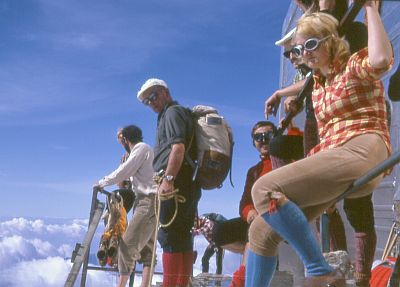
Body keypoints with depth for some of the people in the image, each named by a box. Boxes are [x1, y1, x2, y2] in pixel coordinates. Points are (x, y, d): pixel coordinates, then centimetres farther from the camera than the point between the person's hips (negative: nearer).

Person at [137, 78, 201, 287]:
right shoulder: (171, 115, 29)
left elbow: (178, 147, -17)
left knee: (169, 235, -12)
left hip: (176, 182, -10)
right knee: (183, 237, 8)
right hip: (188, 184, 10)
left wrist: (168, 178, -24)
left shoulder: (173, 112, 0)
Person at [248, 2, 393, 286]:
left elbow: (381, 59, -22)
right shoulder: (318, 83, 26)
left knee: (265, 189, -26)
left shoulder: (356, 66, 4)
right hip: (332, 158, 8)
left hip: (360, 152, -8)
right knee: (262, 231, -1)